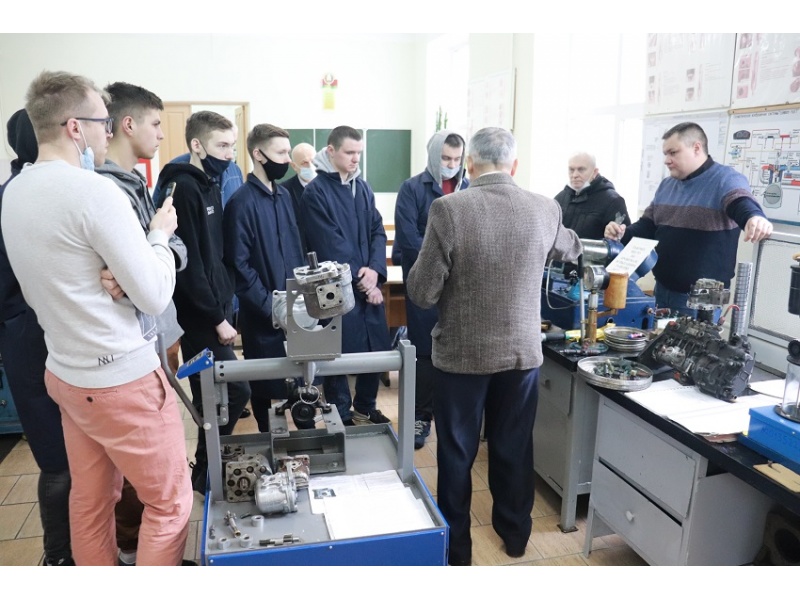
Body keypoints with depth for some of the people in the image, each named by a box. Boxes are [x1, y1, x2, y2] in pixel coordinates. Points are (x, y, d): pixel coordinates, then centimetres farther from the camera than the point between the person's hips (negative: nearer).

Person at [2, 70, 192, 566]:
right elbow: (155, 295, -18)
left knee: (91, 500, 20)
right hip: (123, 378, -8)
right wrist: (161, 235, -4)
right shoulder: (95, 191, -20)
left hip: (65, 372, 9)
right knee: (170, 501, 7)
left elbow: (41, 288, 15)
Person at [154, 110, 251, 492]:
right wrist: (217, 318, -17)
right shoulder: (183, 188, -16)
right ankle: (206, 473, 12)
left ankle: (207, 468, 30)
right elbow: (187, 263, -21)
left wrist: (224, 306, 11)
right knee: (235, 391, -6)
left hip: (213, 309, 9)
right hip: (200, 315, -9)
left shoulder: (209, 185, 13)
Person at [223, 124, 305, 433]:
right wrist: (270, 306, -16)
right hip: (262, 316, -6)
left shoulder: (284, 195, 8)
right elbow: (239, 266, -17)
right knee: (265, 385, 9)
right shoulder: (242, 202, -14)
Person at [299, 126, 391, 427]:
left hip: (369, 285, 6)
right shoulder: (315, 192, -9)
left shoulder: (364, 188, 9)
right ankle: (342, 416, 24)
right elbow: (330, 245, -13)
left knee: (376, 350, 11)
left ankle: (366, 407, 32)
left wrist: (374, 270, -10)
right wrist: (358, 279, -11)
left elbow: (378, 231, 6)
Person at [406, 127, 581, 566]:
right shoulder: (546, 210, -5)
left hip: (462, 352, -3)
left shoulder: (448, 209, -17)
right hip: (523, 350, 4)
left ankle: (455, 546, 31)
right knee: (514, 448, 21)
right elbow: (571, 249, 19)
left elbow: (421, 294, -14)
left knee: (457, 452, 14)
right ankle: (515, 534, 40)